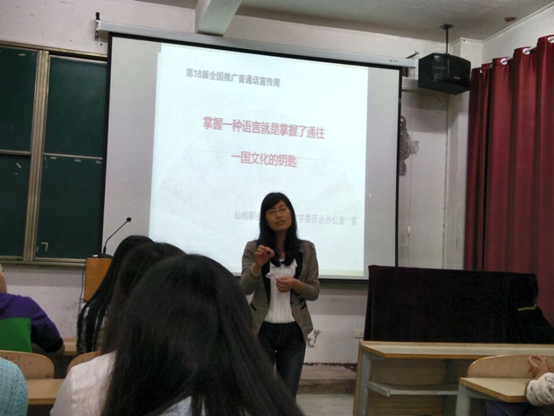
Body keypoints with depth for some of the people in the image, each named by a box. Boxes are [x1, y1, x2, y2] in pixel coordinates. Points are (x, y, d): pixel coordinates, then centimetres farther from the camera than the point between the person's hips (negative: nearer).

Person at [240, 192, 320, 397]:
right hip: (262, 330, -1)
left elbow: (314, 292, 3)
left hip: (294, 331, 2)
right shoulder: (254, 248, -2)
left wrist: (295, 284, -17)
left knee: (289, 395, 6)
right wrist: (258, 265, -29)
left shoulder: (307, 249, 2)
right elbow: (244, 289, -11)